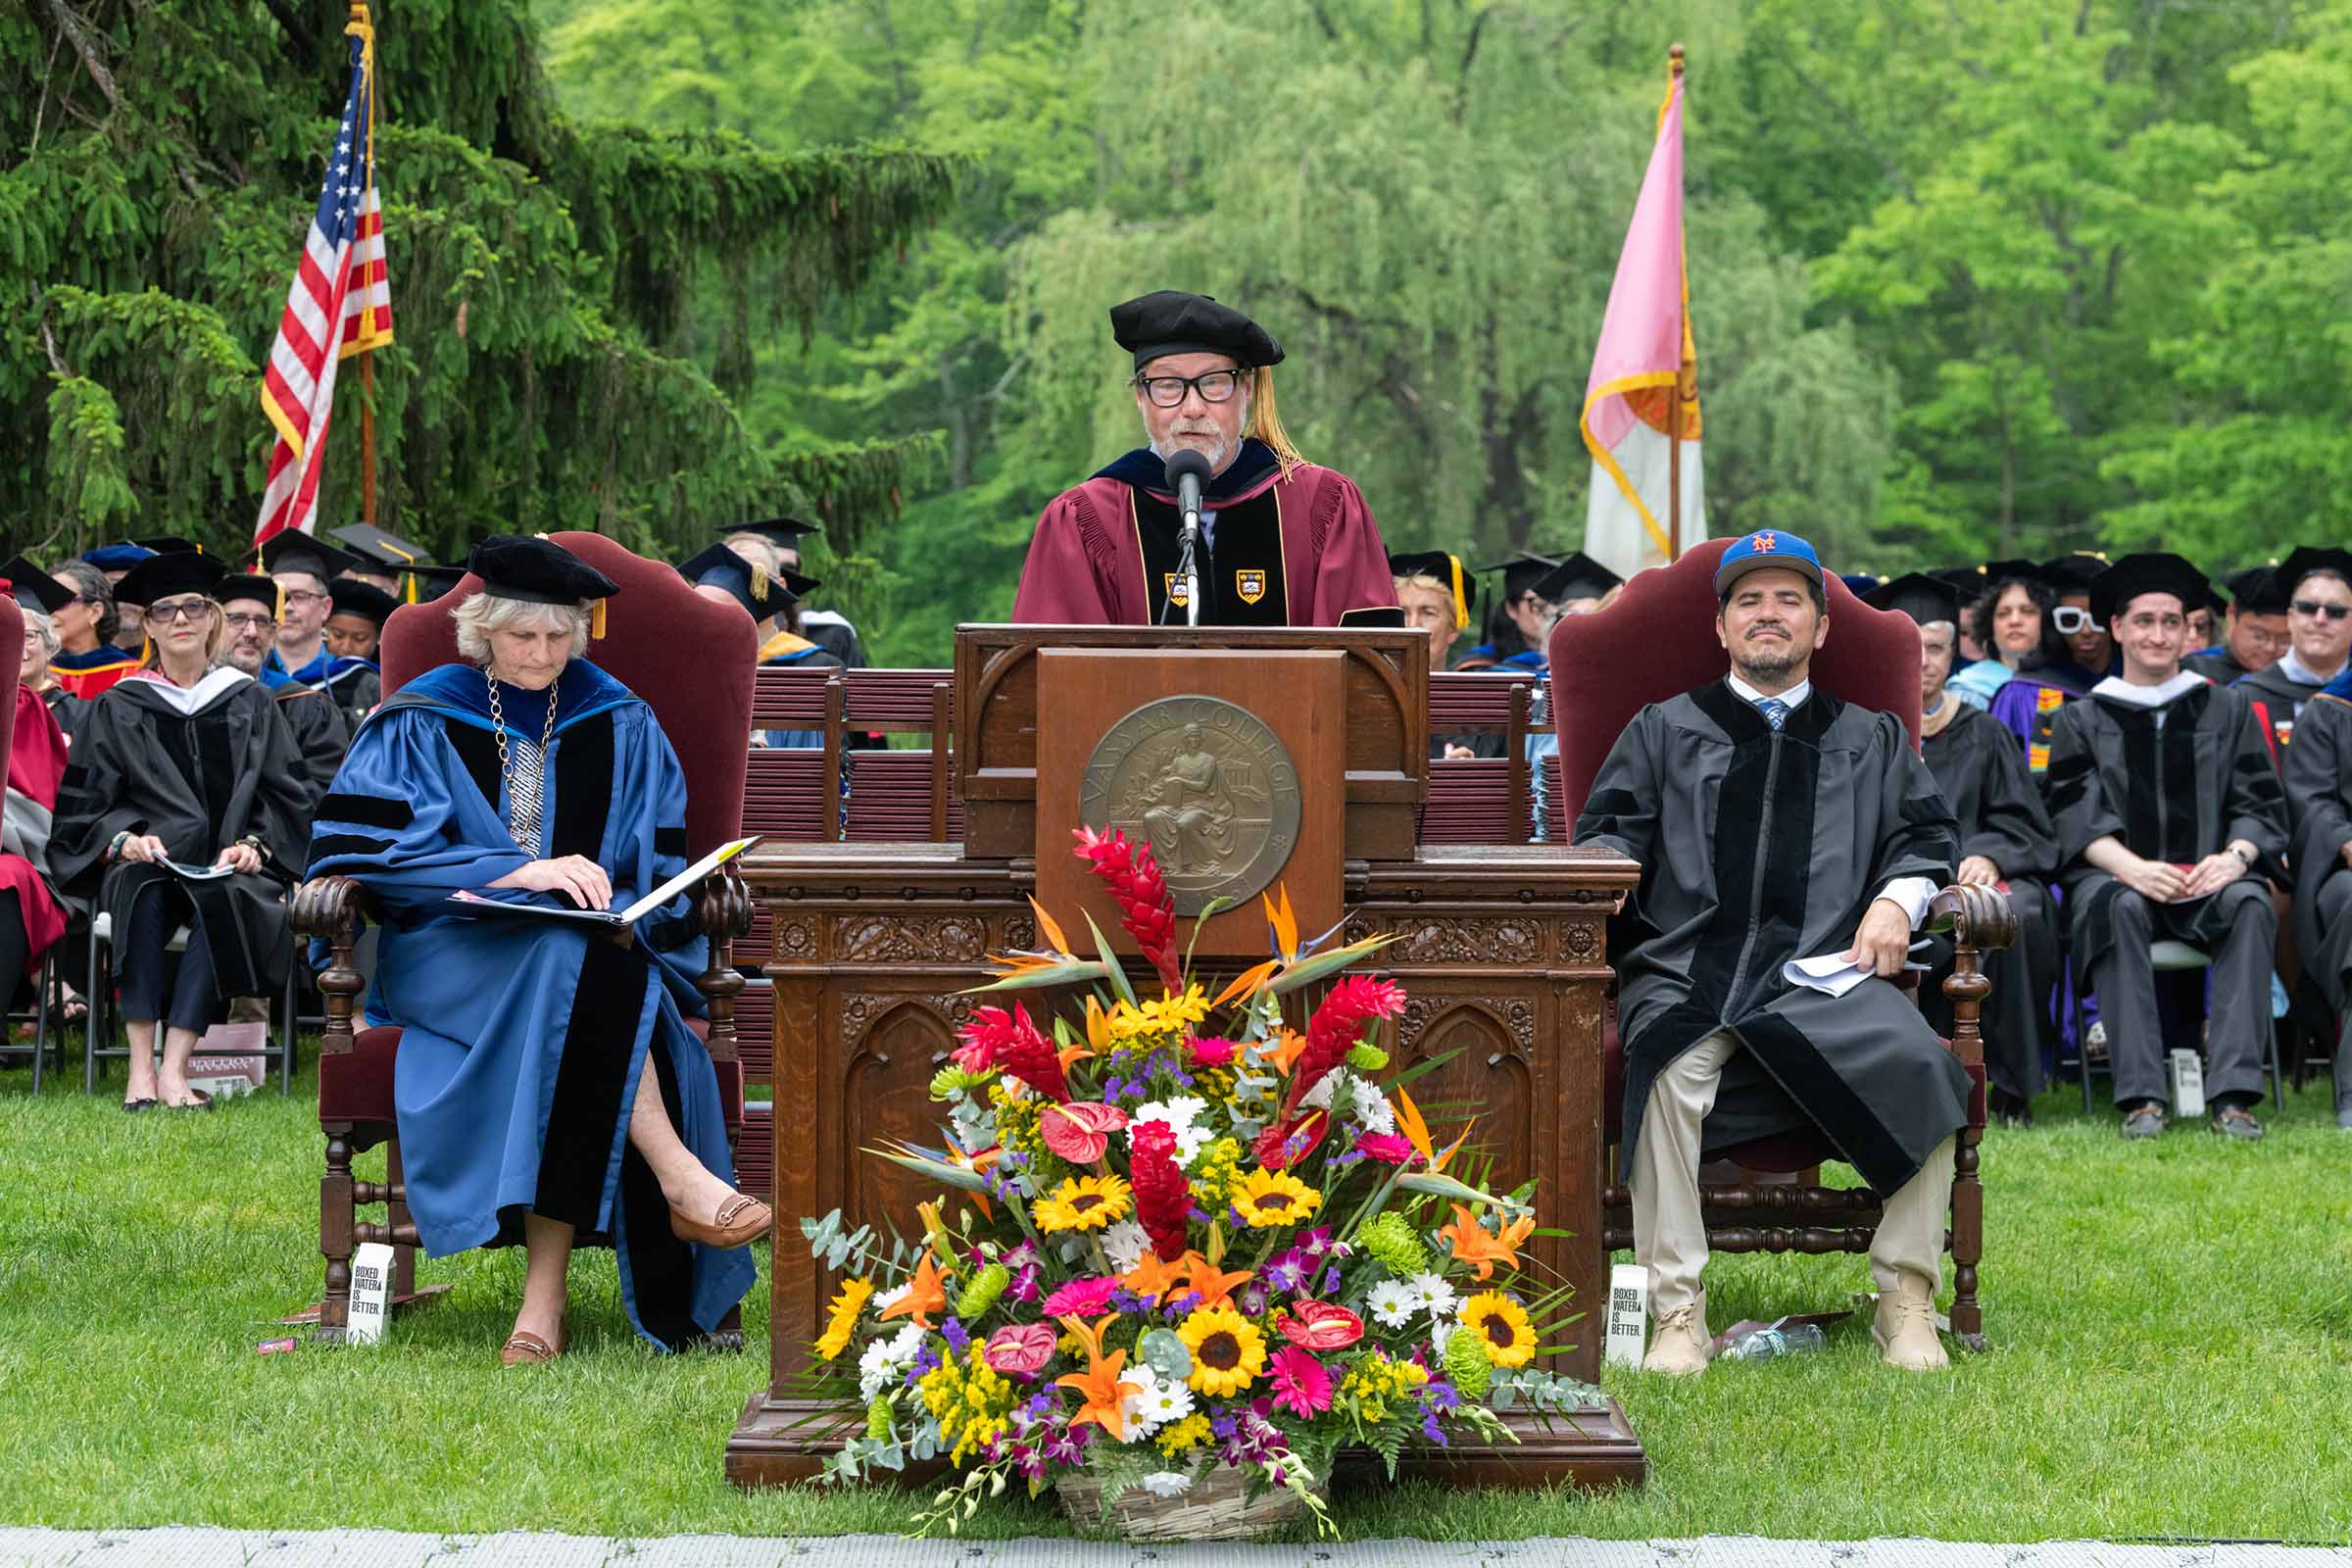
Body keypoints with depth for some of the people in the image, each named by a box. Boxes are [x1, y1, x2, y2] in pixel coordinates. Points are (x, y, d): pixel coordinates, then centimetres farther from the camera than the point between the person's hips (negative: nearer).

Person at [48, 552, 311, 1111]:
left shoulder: (250, 702, 15)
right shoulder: (118, 709, 13)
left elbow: (287, 797, 11)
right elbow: (82, 805, 8)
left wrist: (254, 846, -8)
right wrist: (123, 840, -13)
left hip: (229, 867, 0)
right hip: (145, 863, 0)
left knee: (225, 899, -36)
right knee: (141, 890, -37)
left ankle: (173, 1069, -39)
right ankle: (141, 1068, -40)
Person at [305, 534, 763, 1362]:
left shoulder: (618, 724, 12)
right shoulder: (423, 722, 6)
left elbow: (663, 865, 11)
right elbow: (368, 849, -8)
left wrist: (616, 907, -12)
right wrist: (519, 872, -18)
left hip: (598, 947, 2)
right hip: (453, 957, -2)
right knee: (571, 961, -37)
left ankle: (545, 1293, -39)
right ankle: (680, 1179, -40)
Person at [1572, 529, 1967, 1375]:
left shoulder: (1871, 739, 29)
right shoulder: (1664, 730, 26)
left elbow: (1925, 837, 20)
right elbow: (1610, 829, 17)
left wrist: (1896, 900, -1)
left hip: (1826, 973, 1)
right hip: (1685, 971, -1)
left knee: (1919, 1064, -30)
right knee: (1672, 1070, -36)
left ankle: (1906, 1300, -19)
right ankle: (1677, 1312, -31)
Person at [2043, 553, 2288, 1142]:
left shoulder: (2228, 709, 17)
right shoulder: (2082, 720, 14)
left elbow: (2258, 804, 9)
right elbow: (2075, 814, 1)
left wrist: (2235, 856, -15)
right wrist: (2131, 867, -20)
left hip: (2207, 880, 1)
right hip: (2117, 876, -1)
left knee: (2250, 904, -33)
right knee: (2119, 907, -36)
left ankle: (2232, 1094, -39)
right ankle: (2140, 1096, -40)